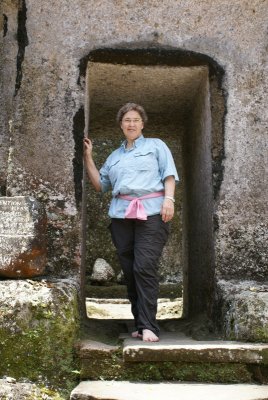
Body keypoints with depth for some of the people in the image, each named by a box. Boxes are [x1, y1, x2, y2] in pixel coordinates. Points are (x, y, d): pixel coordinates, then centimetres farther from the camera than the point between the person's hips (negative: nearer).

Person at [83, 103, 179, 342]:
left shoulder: (155, 145, 16)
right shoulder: (114, 156, 26)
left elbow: (169, 174, 5)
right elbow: (100, 184, 21)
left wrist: (169, 199, -11)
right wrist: (88, 157, 16)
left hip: (151, 213, -4)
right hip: (121, 215, 5)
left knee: (145, 268, -16)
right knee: (130, 271, 1)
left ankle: (148, 327, -17)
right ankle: (140, 323, 7)